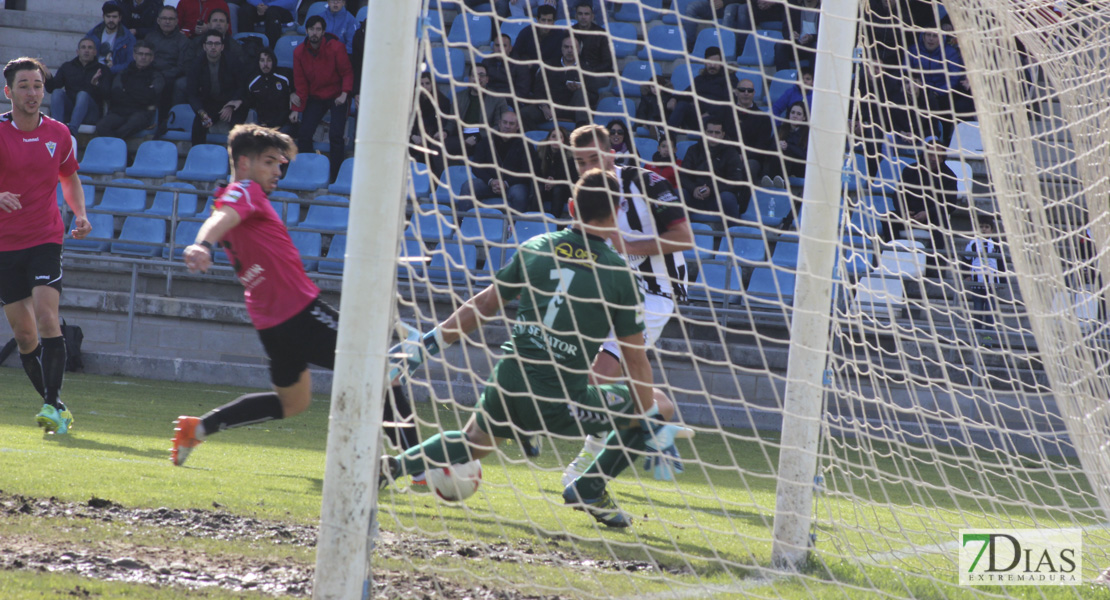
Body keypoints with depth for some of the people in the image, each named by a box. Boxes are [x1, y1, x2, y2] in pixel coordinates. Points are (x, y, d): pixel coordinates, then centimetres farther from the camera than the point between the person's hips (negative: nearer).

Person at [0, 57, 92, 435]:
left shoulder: (59, 135, 4)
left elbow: (70, 177, 20)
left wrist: (80, 214, 3)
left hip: (45, 239, 0)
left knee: (46, 317, -19)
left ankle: (53, 405, -20)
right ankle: (55, 408, 15)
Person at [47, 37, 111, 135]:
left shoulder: (102, 70, 12)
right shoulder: (67, 67, 20)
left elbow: (105, 95, -4)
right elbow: (51, 89, 10)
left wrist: (95, 84, -25)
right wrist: (48, 78, -12)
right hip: (67, 112, 3)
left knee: (83, 94, -31)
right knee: (57, 92, -23)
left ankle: (72, 130, -54)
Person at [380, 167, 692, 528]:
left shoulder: (535, 248, 5)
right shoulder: (618, 274, -6)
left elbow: (482, 306, 12)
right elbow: (635, 360, -3)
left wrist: (425, 346, 20)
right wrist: (654, 424, 6)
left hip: (508, 386, 4)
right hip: (561, 406, -4)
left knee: (473, 443, 34)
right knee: (660, 407, 10)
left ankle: (393, 467, 12)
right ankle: (589, 491, 11)